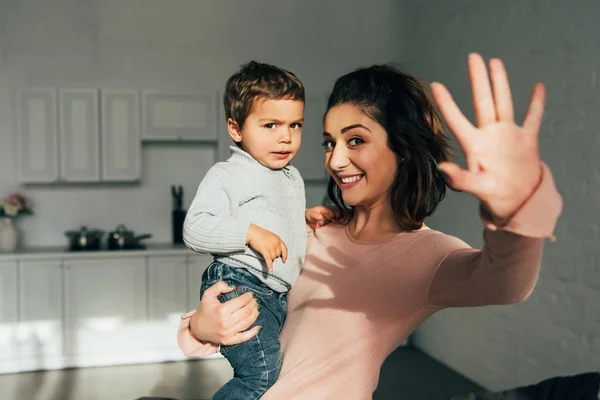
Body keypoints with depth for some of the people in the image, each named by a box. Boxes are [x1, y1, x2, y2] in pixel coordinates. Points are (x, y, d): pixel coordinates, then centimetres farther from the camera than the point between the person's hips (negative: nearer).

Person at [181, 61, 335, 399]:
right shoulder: (227, 175, -9)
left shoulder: (293, 178, 17)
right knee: (263, 373, -25)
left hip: (279, 296, 9)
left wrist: (305, 217, 11)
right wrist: (251, 233, -27)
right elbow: (194, 230, -19)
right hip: (238, 286, -9)